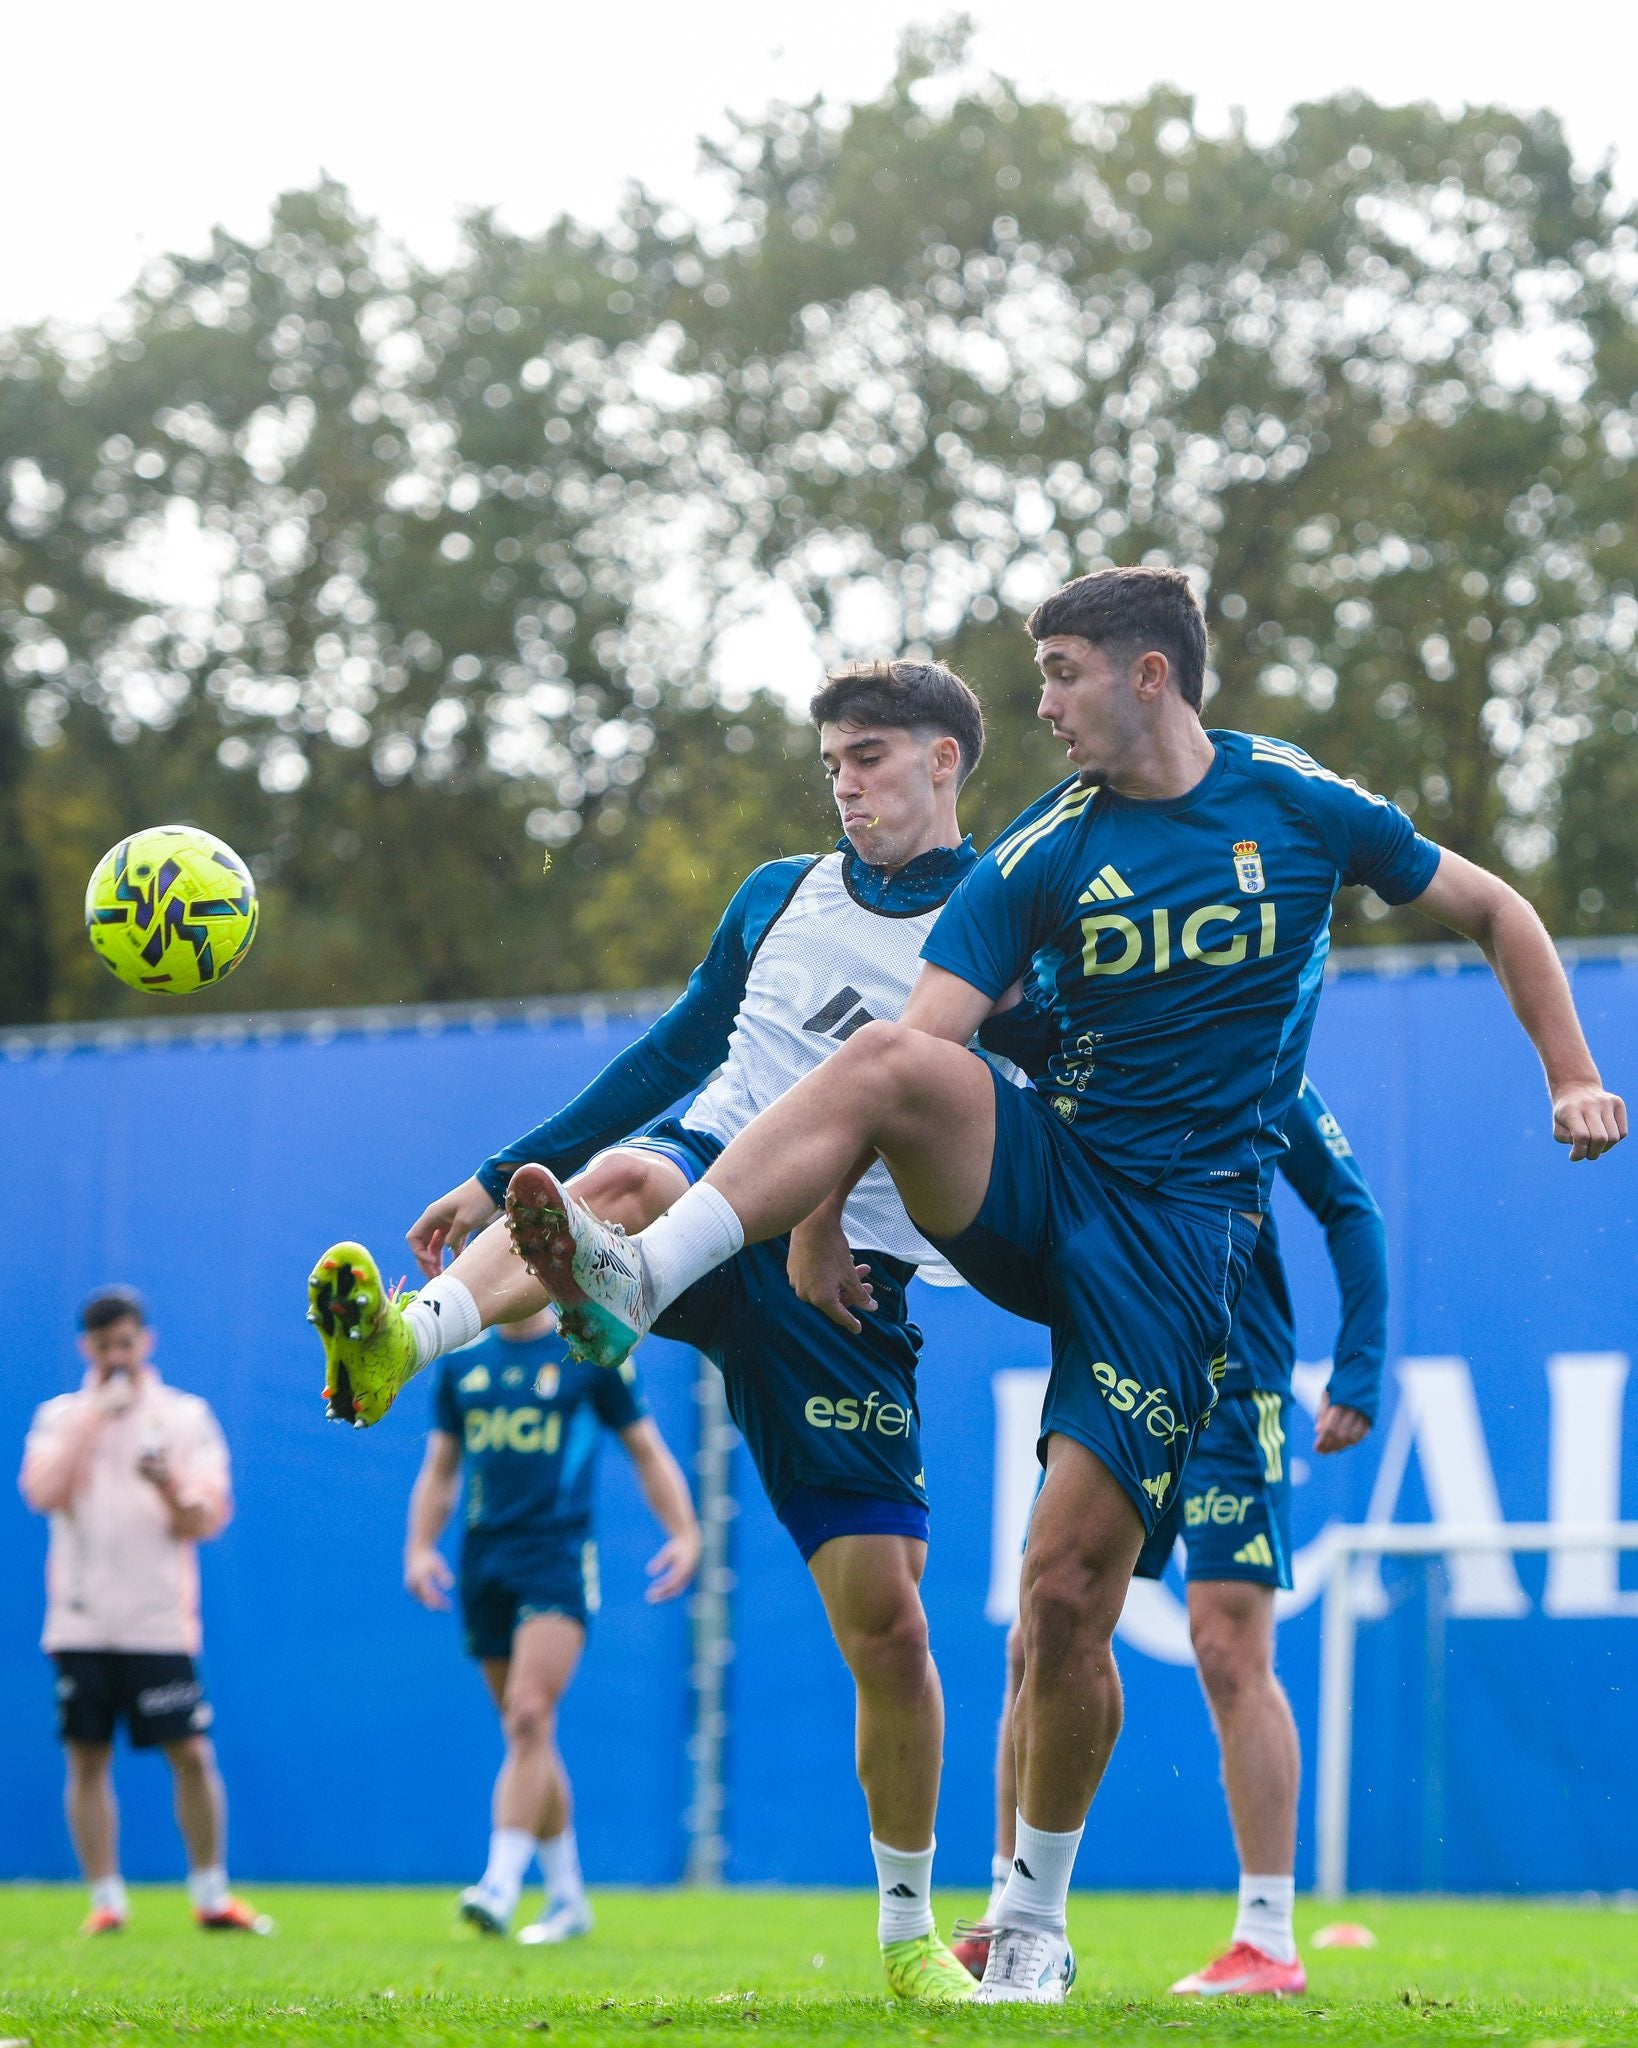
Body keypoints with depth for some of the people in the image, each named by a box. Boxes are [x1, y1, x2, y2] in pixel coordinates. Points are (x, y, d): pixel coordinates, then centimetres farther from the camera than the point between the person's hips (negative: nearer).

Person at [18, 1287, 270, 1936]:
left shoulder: (185, 1416, 7)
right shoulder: (61, 1416, 9)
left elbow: (207, 1520, 0)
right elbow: (43, 1493, -8)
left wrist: (169, 1487, -20)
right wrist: (94, 1419, -10)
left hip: (159, 1621, -1)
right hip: (80, 1625, 1)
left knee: (192, 1755, -5)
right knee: (88, 1760, 1)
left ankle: (212, 1895, 5)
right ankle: (106, 1899, 8)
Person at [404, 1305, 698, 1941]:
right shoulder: (460, 1362, 13)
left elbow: (646, 1451, 7)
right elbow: (439, 1469, 18)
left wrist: (684, 1533, -4)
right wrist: (419, 1548, 3)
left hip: (558, 1559, -4)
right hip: (484, 1559, 4)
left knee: (529, 1717, -19)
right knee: (527, 1736, 7)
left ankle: (501, 1883, -24)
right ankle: (567, 1897, 17)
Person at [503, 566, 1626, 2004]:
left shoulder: (1303, 808, 2)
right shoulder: (1037, 858, 4)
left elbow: (1493, 913, 15)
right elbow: (921, 1040, -6)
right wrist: (818, 1207, -17)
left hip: (1182, 1223, -2)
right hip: (1041, 1174, 2)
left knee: (1068, 1592, -10)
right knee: (890, 1059, -31)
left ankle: (1035, 1923, 9)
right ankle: (635, 1287, -40)